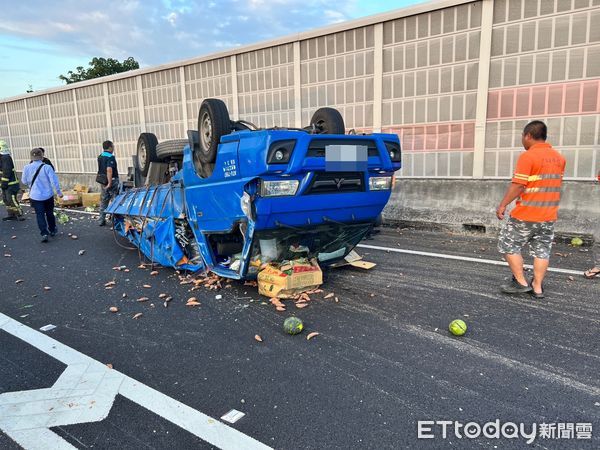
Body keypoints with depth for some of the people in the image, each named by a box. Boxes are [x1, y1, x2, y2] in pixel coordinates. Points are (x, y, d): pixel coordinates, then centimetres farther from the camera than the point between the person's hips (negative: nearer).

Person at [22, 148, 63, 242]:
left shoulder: (27, 168, -7)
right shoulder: (47, 167, -14)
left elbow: (25, 181, 5)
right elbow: (54, 181, -14)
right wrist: (59, 192, -3)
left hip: (35, 196, 0)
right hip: (48, 195, 0)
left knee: (40, 215, 3)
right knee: (49, 213, 17)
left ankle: (44, 233, -9)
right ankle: (52, 230, 31)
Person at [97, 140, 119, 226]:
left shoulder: (100, 157, 11)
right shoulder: (110, 157, -17)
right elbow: (109, 170, -27)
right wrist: (110, 183, -25)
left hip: (103, 181, 8)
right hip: (111, 180, -8)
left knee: (104, 200, 13)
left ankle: (102, 220, 18)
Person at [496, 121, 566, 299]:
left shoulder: (527, 156, -15)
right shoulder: (559, 158, 10)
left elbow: (517, 185, -19)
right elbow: (555, 184, 18)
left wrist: (503, 205, -13)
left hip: (525, 215, -7)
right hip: (549, 216, 7)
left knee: (508, 245, 7)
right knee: (542, 250, 11)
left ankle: (521, 282, 8)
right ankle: (537, 287, 15)